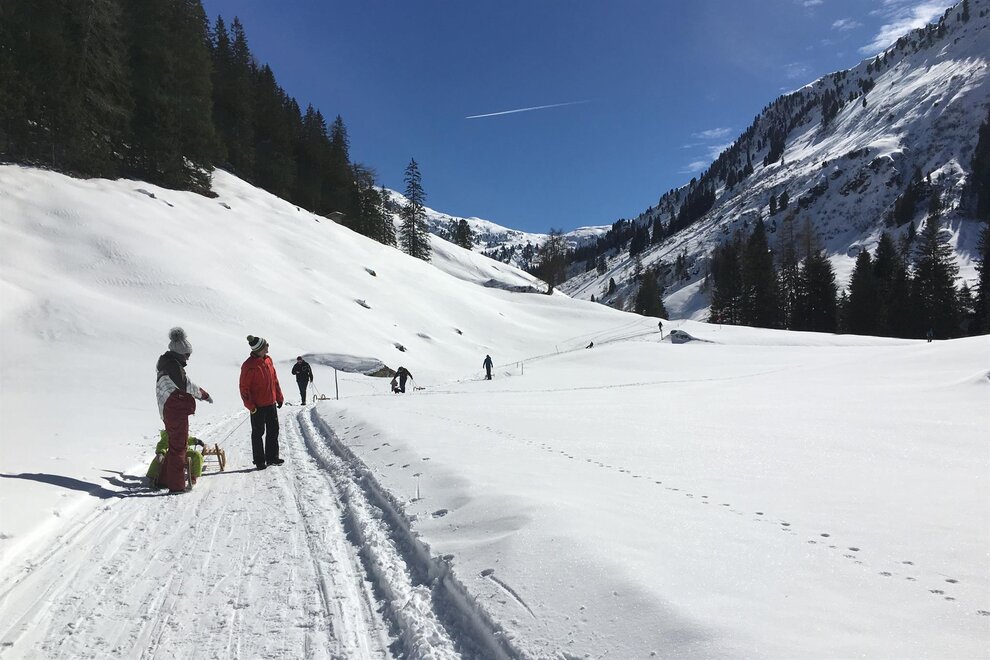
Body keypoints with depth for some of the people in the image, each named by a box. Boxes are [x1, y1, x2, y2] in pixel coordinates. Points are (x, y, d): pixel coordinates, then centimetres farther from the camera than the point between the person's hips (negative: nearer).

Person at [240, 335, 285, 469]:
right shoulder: (249, 366, -16)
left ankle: (272, 457, 24)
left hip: (271, 403, 7)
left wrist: (279, 397, 13)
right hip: (258, 406, -7)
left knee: (273, 430, 13)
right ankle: (259, 461, 14)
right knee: (258, 433, 5)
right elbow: (244, 388, -14)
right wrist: (250, 406, -16)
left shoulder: (268, 360, 5)